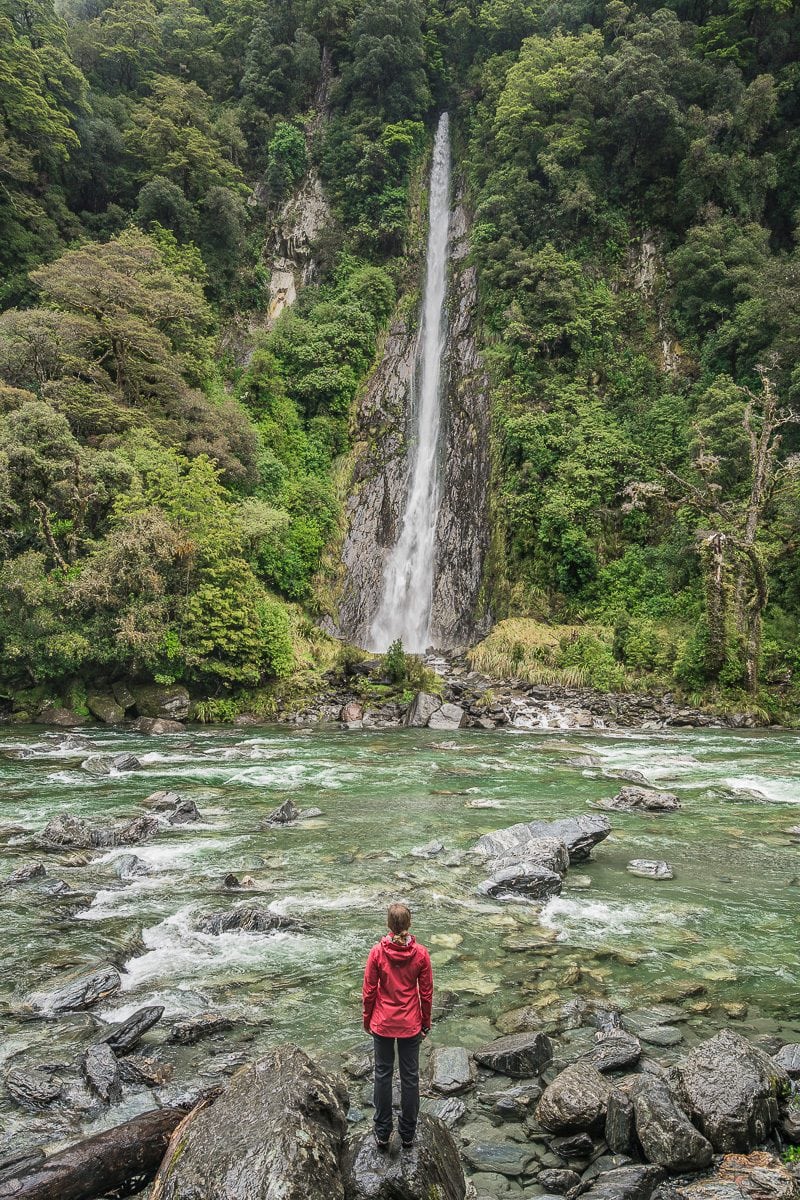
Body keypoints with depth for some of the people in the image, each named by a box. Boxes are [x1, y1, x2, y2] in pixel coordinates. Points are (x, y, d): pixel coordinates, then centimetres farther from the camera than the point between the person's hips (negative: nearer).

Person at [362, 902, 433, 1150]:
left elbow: (369, 990, -7)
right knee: (410, 1077, 13)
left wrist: (367, 1019, 9)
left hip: (382, 1024, 0)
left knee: (383, 1074, 14)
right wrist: (426, 1022, 10)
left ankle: (383, 1133, 24)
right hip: (410, 1025, 0)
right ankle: (408, 1134, 24)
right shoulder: (420, 954, -13)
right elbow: (426, 992, -4)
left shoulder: (377, 952, -15)